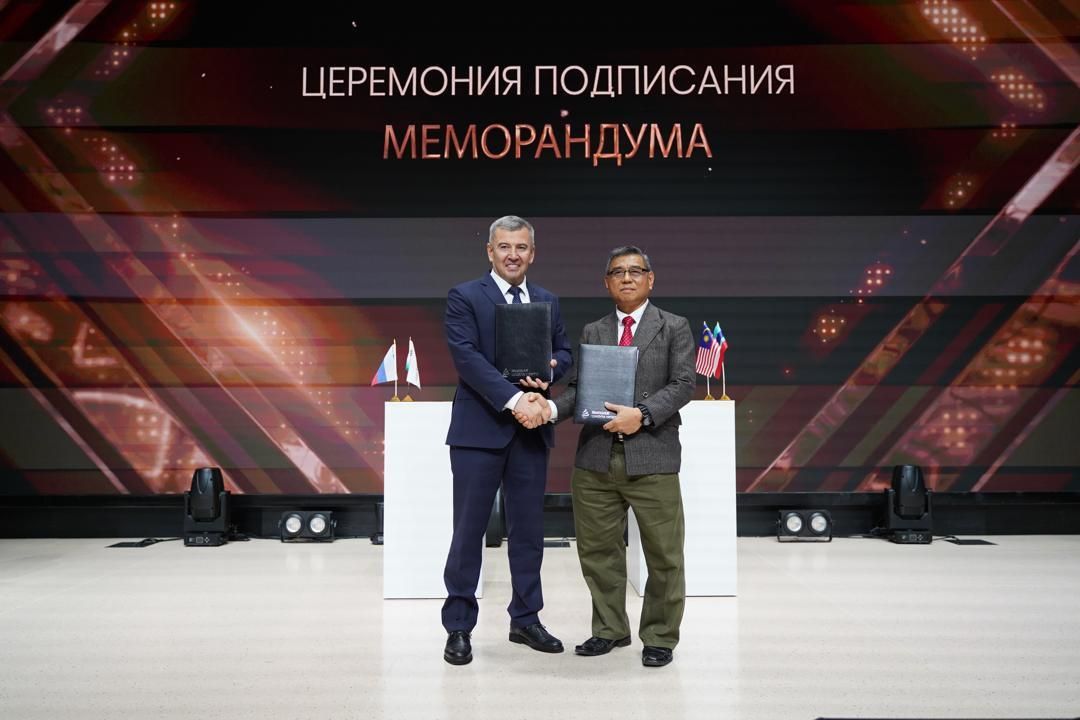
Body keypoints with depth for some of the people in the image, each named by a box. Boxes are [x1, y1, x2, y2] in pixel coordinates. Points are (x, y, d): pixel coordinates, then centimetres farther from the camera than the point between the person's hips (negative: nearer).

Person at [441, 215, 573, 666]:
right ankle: (459, 627, 16)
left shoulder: (548, 301, 13)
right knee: (469, 530, 3)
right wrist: (514, 399, -23)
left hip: (531, 428, 5)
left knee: (528, 530, 12)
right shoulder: (464, 297, -3)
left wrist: (551, 367, -9)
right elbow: (467, 357, -14)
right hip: (480, 428, -4)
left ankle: (525, 619, 26)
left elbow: (564, 351, 16)